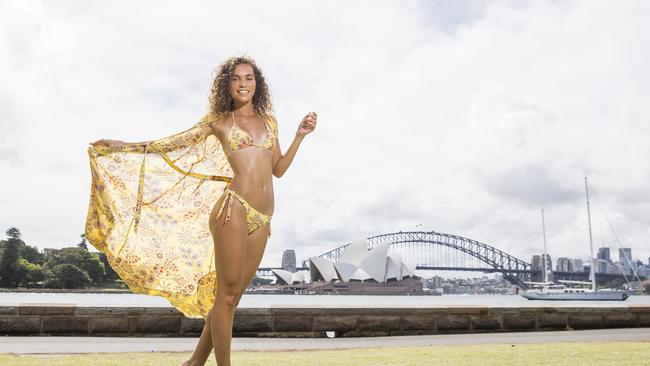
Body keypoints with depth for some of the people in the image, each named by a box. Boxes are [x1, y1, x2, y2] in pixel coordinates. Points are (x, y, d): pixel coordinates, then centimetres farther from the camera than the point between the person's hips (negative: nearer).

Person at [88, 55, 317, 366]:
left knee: (232, 295, 9)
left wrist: (300, 135, 14)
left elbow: (278, 169, 21)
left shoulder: (268, 121, 20)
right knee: (227, 294, -4)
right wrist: (119, 146, 12)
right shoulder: (220, 121, 9)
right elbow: (171, 144, 13)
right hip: (234, 207, -4)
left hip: (262, 219, 5)